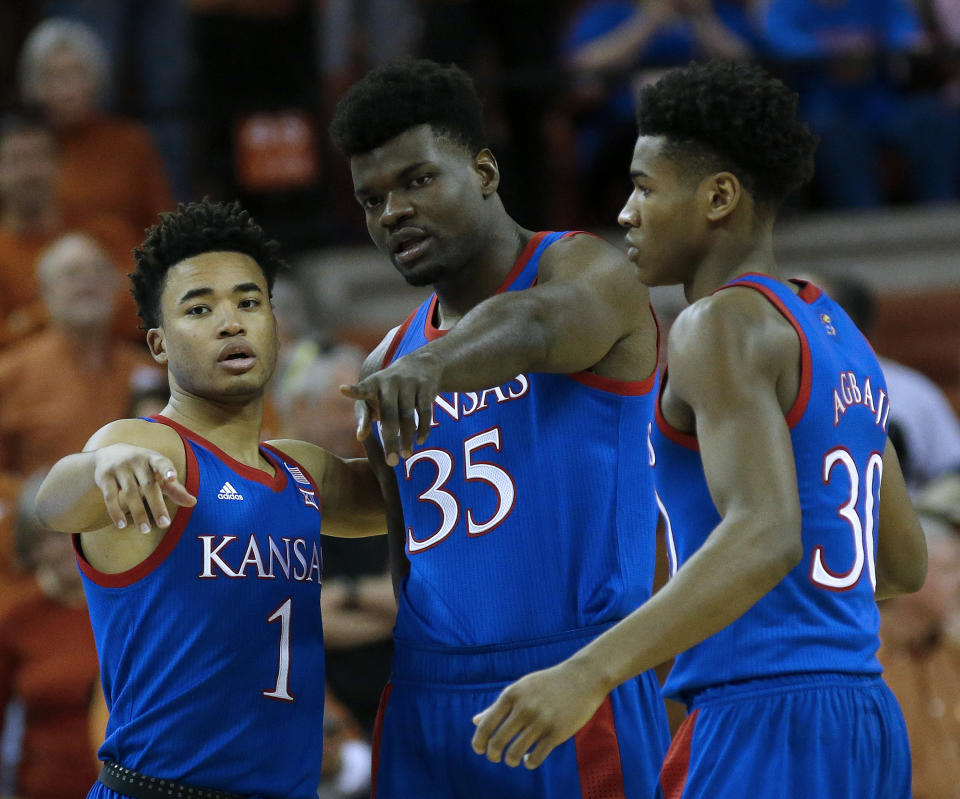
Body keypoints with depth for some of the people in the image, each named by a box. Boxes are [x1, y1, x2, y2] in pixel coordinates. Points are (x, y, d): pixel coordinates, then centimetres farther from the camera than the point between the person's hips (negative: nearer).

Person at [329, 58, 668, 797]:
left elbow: (531, 325, -28)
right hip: (425, 702, 6)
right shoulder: (390, 364, 18)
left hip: (574, 693, -6)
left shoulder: (588, 275, -3)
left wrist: (429, 368, -48)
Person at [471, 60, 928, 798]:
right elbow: (904, 563, 25)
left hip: (764, 734, -10)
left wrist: (590, 674, -34)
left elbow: (766, 537, -26)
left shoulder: (725, 326, -10)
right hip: (865, 730, 10)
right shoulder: (835, 335, 19)